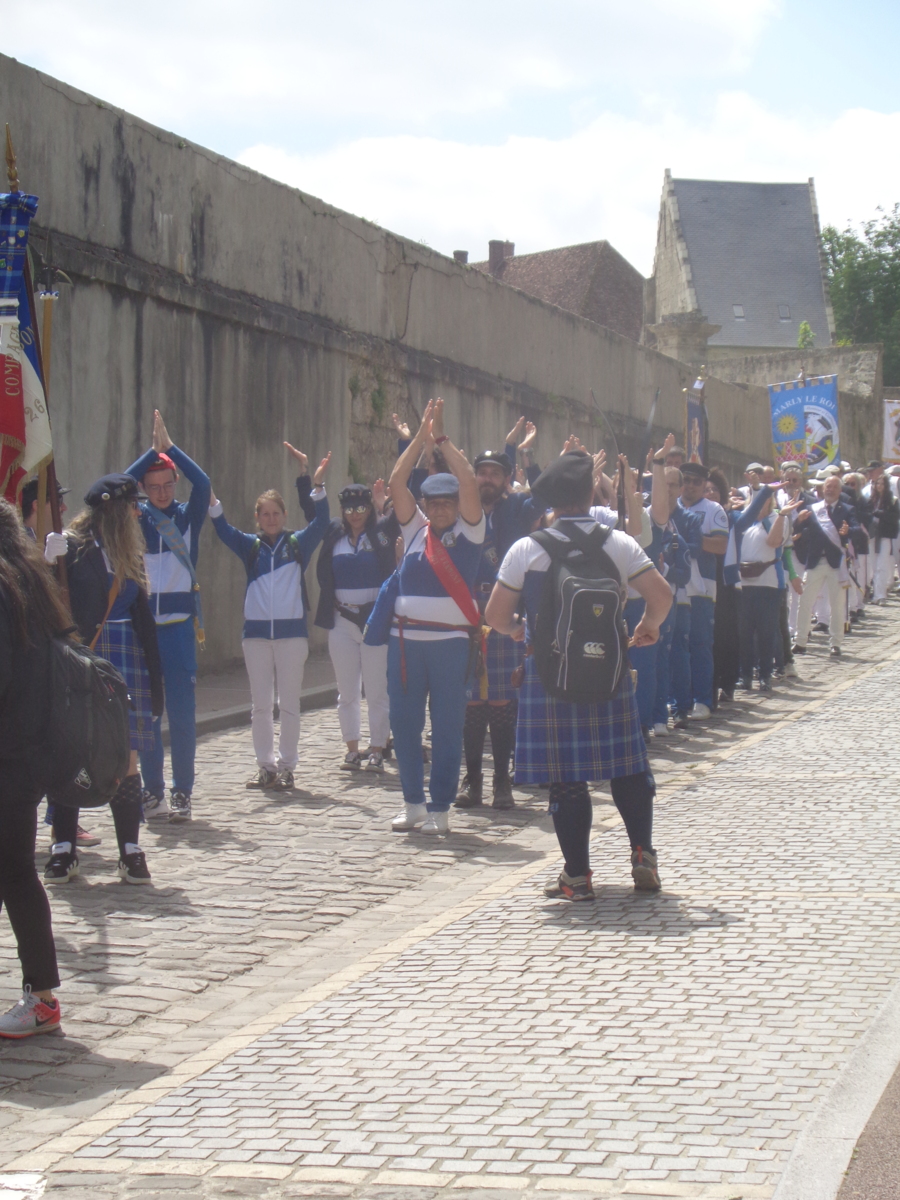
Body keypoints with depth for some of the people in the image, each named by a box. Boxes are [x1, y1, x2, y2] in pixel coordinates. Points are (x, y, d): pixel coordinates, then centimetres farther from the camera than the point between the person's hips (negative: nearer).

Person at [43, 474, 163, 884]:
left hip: (124, 664, 5)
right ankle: (64, 850, 7)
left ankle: (131, 852, 5)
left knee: (125, 759, 1)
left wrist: (154, 680, 13)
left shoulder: (130, 553, 15)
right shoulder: (72, 547, -4)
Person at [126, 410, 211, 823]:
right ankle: (152, 792, 8)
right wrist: (153, 450, -15)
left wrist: (170, 448, -14)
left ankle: (183, 792, 3)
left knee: (182, 710, -2)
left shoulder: (188, 517, 5)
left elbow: (203, 485, -12)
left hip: (180, 622, -1)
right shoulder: (136, 519, 6)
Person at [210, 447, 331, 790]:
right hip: (256, 631, 2)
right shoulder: (250, 546, 9)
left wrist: (317, 485, -22)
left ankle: (286, 766, 8)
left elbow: (321, 522, -8)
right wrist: (211, 501, -20)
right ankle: (265, 766, 13)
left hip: (292, 631, -2)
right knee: (260, 704, 6)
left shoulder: (298, 544, 5)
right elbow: (223, 529, -2)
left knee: (289, 703, 2)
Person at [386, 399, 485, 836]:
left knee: (447, 726, 0)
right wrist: (421, 436, 1)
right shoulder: (414, 529, 12)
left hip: (451, 640, -3)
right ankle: (413, 803, 18)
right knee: (404, 722, 6)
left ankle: (439, 808, 6)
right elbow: (397, 482, 5)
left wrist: (442, 439, -6)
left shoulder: (469, 532, 3)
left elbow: (469, 484, -10)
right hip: (406, 638, 3)